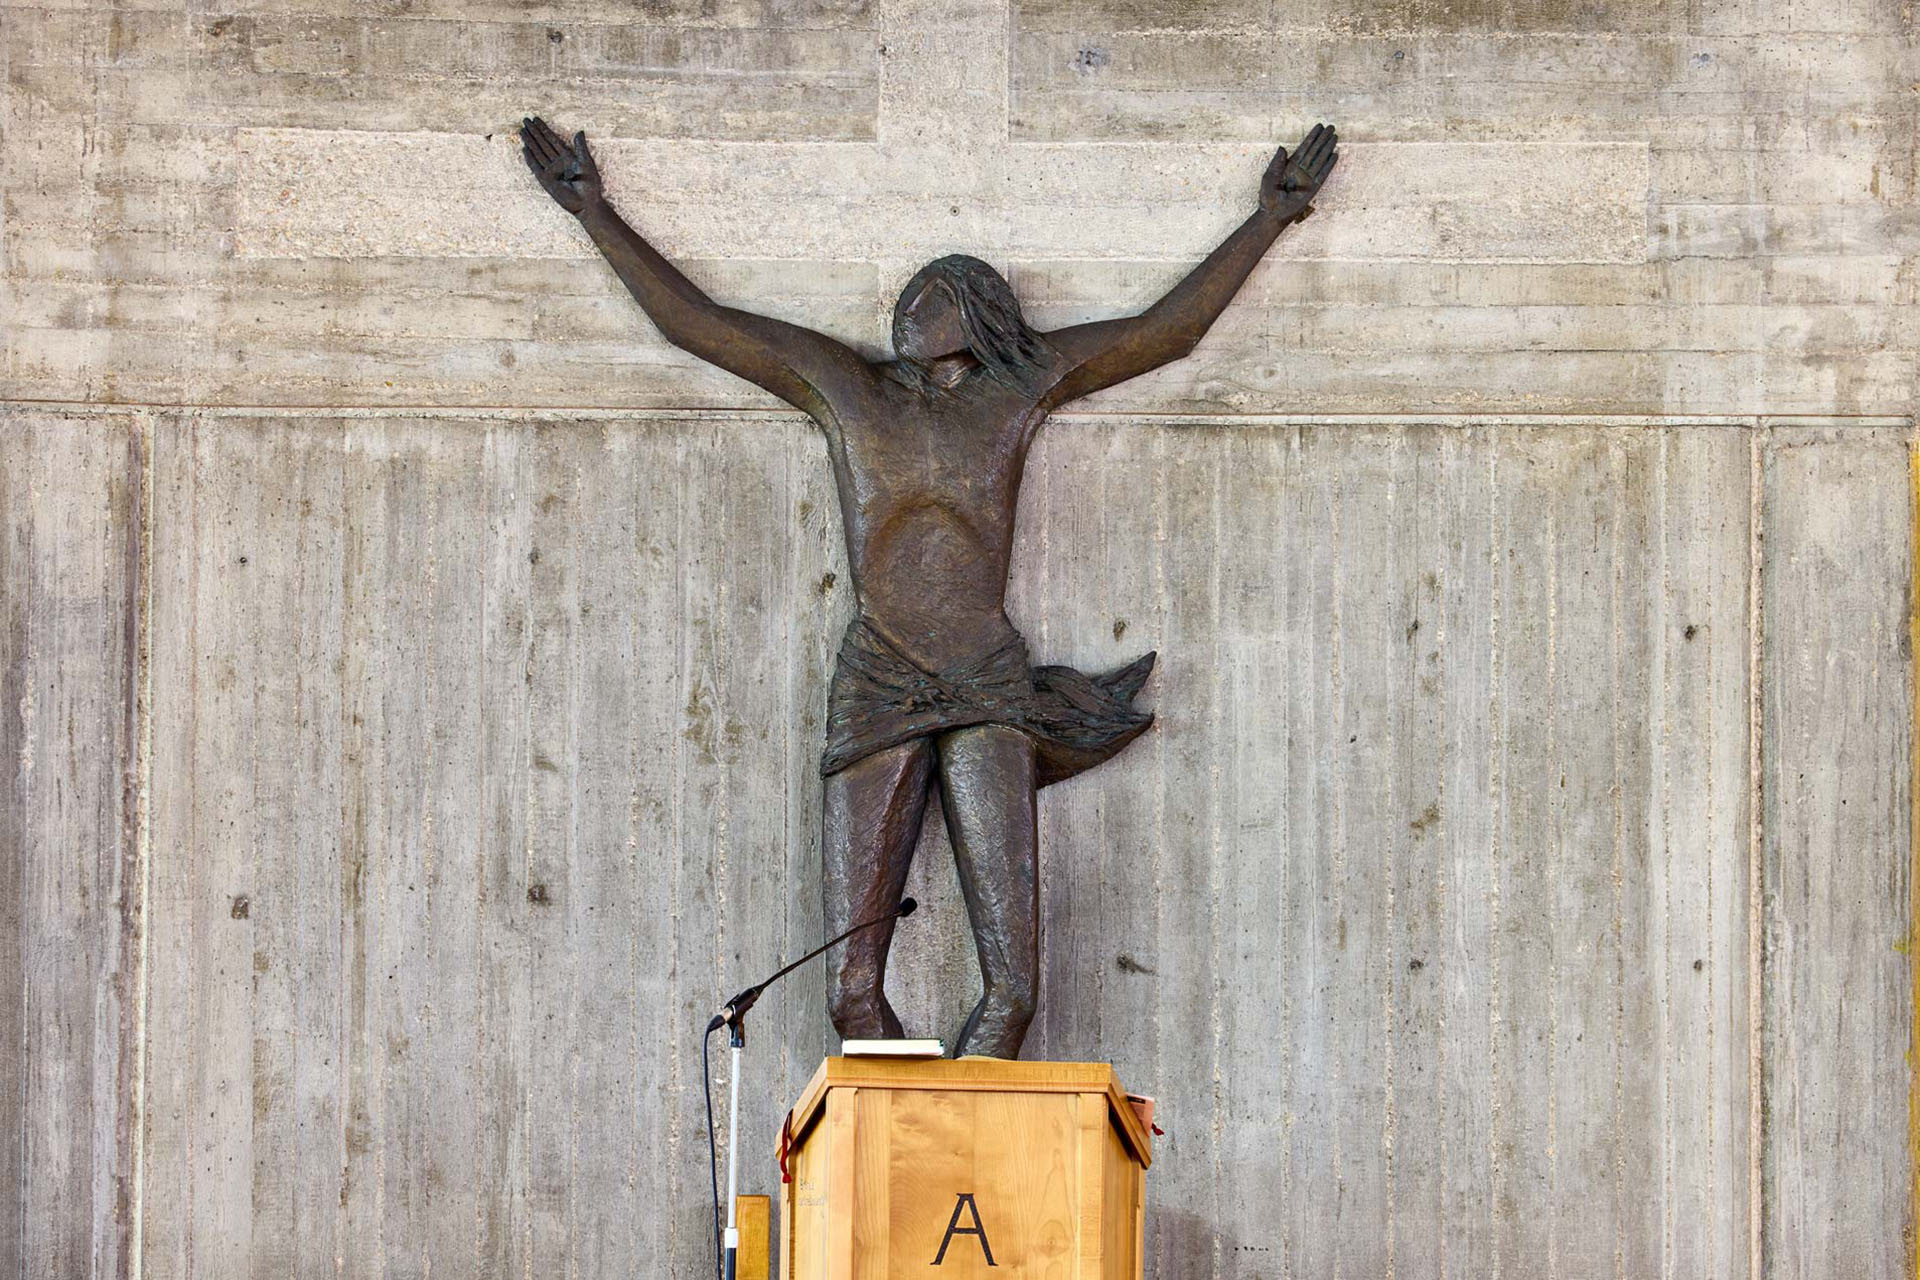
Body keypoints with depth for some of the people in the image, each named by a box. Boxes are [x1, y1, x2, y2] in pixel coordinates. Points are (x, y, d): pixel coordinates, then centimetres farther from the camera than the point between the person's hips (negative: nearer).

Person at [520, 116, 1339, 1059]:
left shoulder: (1023, 383, 13)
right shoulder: (841, 384, 13)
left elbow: (1168, 329, 19)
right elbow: (690, 319, 16)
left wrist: (1270, 217, 21)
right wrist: (595, 213, 17)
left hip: (990, 697, 0)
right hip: (875, 694, 0)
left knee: (1011, 989, -10)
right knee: (853, 991, -8)